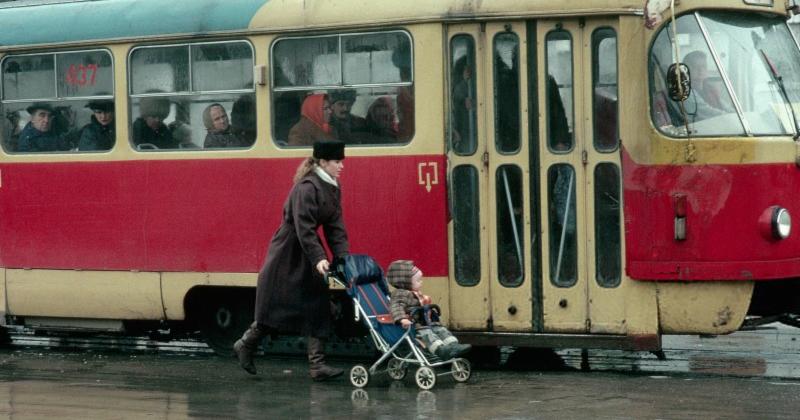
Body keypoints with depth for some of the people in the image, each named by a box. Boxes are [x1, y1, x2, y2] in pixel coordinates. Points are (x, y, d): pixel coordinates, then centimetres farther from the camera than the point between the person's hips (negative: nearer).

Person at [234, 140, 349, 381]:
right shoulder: (306, 188, -22)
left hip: (307, 253, 9)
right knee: (275, 307, 1)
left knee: (318, 305, 1)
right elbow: (304, 228, -27)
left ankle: (317, 365, 1)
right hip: (287, 253, -9)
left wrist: (343, 257, -5)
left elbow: (335, 226, 5)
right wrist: (318, 258, -33)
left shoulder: (333, 189, 6)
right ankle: (245, 345, 21)